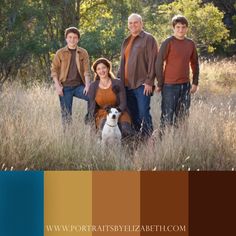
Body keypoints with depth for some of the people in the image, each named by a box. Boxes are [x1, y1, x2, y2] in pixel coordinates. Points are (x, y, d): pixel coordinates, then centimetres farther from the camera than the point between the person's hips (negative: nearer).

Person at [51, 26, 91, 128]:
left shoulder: (83, 53, 6)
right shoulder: (60, 53, 4)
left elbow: (86, 70, 3)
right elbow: (54, 70, 3)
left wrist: (87, 85, -10)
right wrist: (57, 86, -7)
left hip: (79, 86, 1)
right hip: (65, 87, -1)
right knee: (66, 113, 0)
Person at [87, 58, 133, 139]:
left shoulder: (118, 83, 2)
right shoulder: (93, 86, 7)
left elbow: (123, 103, -1)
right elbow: (92, 106, 6)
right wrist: (91, 123, -7)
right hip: (102, 115, 0)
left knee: (125, 131, -32)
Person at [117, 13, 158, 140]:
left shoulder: (148, 39, -3)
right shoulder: (126, 41, 19)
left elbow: (152, 61, -10)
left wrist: (149, 81, -16)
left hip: (142, 84, -7)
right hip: (127, 84, 7)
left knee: (143, 113, -10)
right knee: (132, 114, 9)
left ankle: (147, 138, -5)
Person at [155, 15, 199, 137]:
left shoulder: (190, 43, 8)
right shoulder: (168, 42, -8)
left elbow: (195, 64, 17)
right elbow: (159, 63, -8)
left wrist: (195, 82, 10)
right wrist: (160, 84, -8)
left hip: (185, 85, 6)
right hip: (170, 85, -5)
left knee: (183, 116, 10)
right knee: (167, 115, -4)